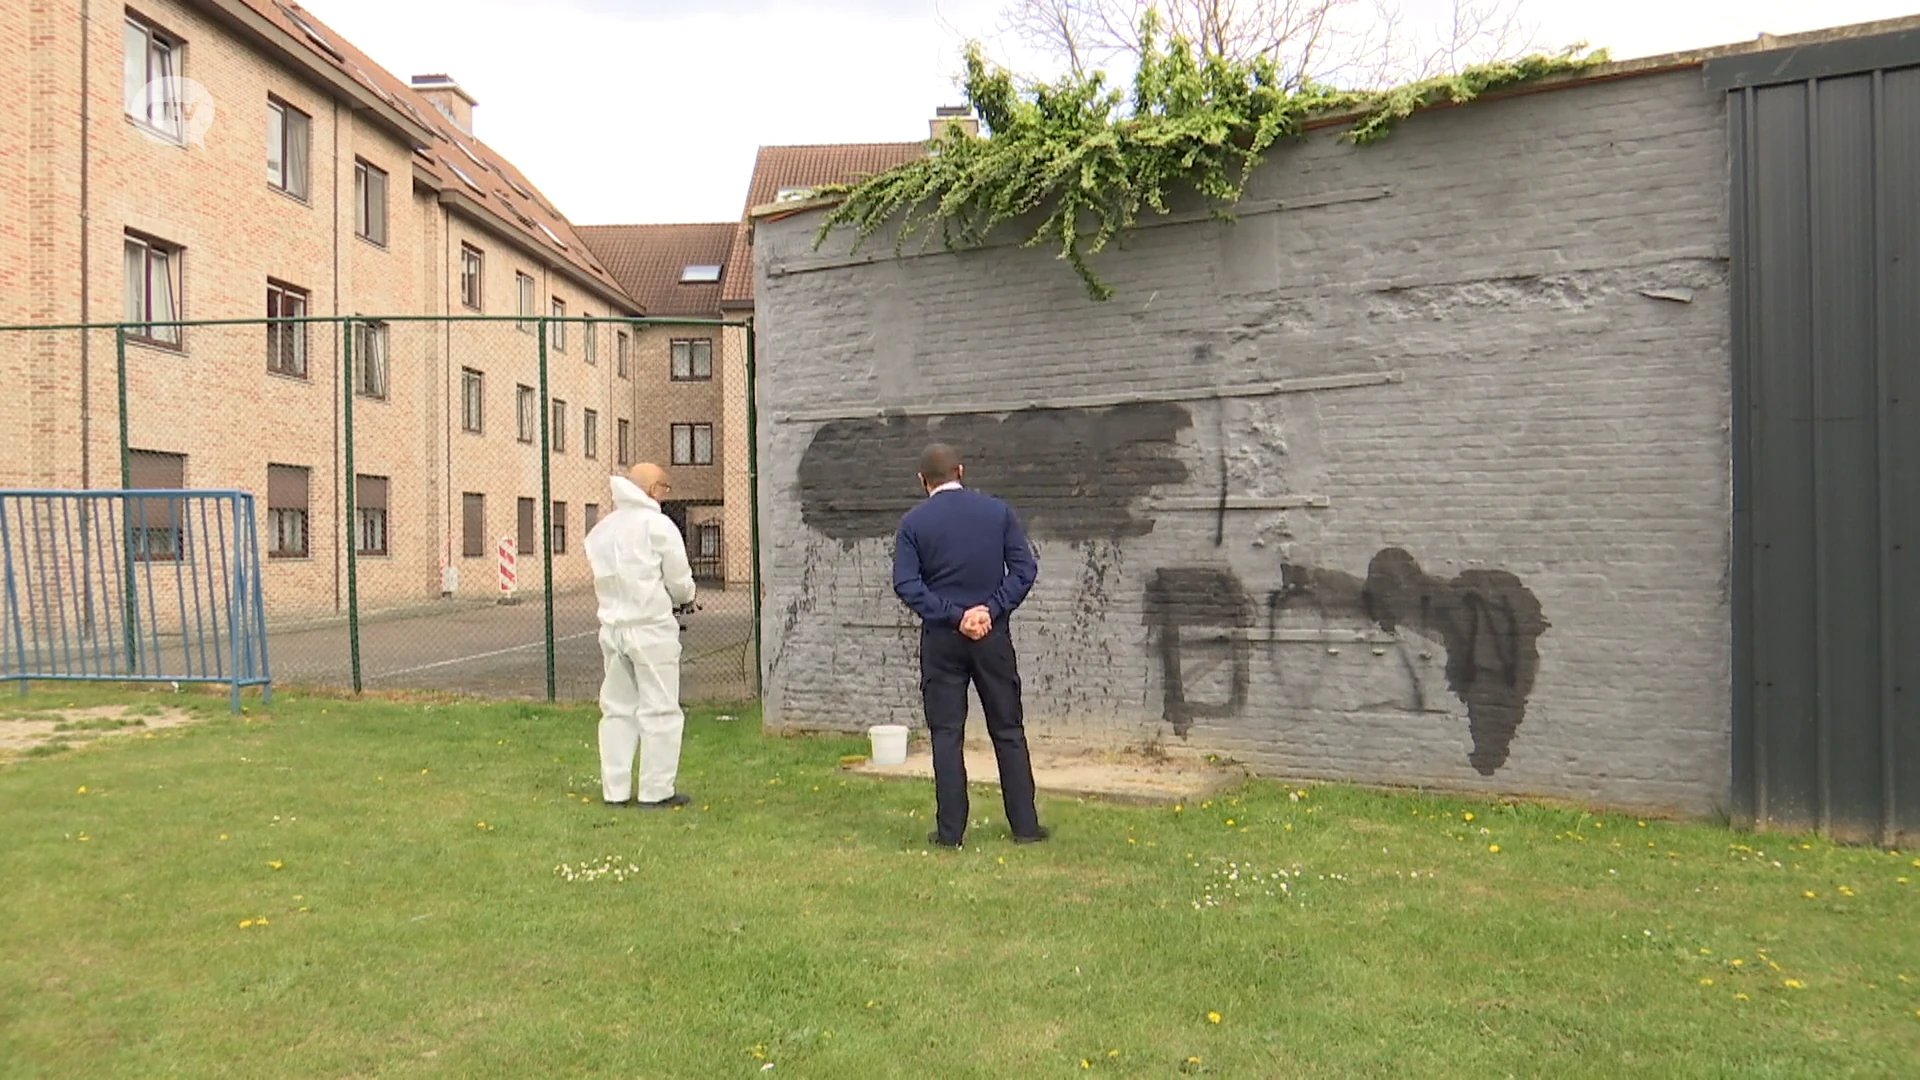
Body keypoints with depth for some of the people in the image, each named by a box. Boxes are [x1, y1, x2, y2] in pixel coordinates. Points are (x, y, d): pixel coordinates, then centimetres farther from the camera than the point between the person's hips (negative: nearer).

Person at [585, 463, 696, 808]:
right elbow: (679, 581, -6)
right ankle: (656, 791, 4)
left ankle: (615, 789, 16)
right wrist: (685, 598, 14)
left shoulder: (600, 530, 13)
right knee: (659, 710, 1)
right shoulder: (658, 525, -8)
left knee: (617, 708, 13)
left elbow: (603, 578, 12)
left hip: (613, 627, 7)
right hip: (652, 628, -7)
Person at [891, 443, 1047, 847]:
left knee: (946, 734, 6)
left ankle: (950, 830, 9)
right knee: (1009, 731, 10)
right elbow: (1024, 568, -5)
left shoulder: (913, 522, -3)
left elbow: (906, 584, -11)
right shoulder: (998, 511, 1)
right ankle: (1025, 825, 14)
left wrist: (953, 616, -11)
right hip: (993, 634, 1)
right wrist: (991, 610, -8)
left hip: (941, 638, -1)